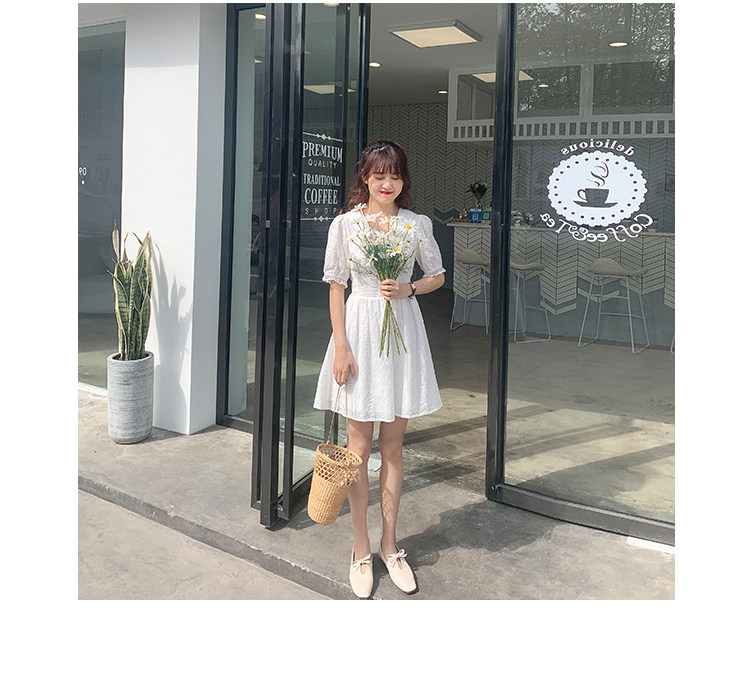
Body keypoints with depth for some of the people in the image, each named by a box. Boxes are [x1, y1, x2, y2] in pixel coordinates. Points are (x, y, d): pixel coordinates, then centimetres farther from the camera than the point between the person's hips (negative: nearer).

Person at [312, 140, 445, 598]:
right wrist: (341, 347, -9)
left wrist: (409, 289, -7)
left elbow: (438, 276, 14)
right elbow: (336, 287, -2)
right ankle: (361, 550, 17)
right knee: (359, 448, 4)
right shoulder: (346, 223, -1)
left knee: (393, 447, 9)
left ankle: (390, 544, 23)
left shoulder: (417, 224, 4)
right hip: (359, 331, -1)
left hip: (402, 333, 2)